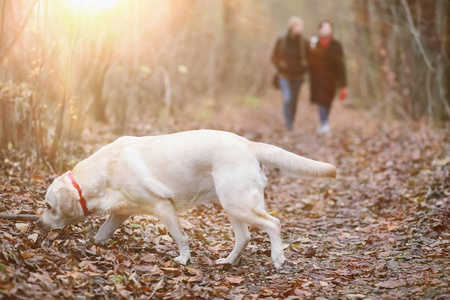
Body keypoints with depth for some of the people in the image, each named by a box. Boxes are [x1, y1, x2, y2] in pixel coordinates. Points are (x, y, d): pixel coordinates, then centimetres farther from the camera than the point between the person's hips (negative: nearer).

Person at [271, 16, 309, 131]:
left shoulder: (304, 43, 1)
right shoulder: (281, 41, -2)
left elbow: (309, 58, 11)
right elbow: (274, 57, 6)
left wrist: (304, 68, -6)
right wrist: (280, 67, -8)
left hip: (297, 76, 2)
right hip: (284, 76, -2)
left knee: (294, 101, 7)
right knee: (287, 99, -17)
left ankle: (291, 125, 21)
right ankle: (288, 126, -16)